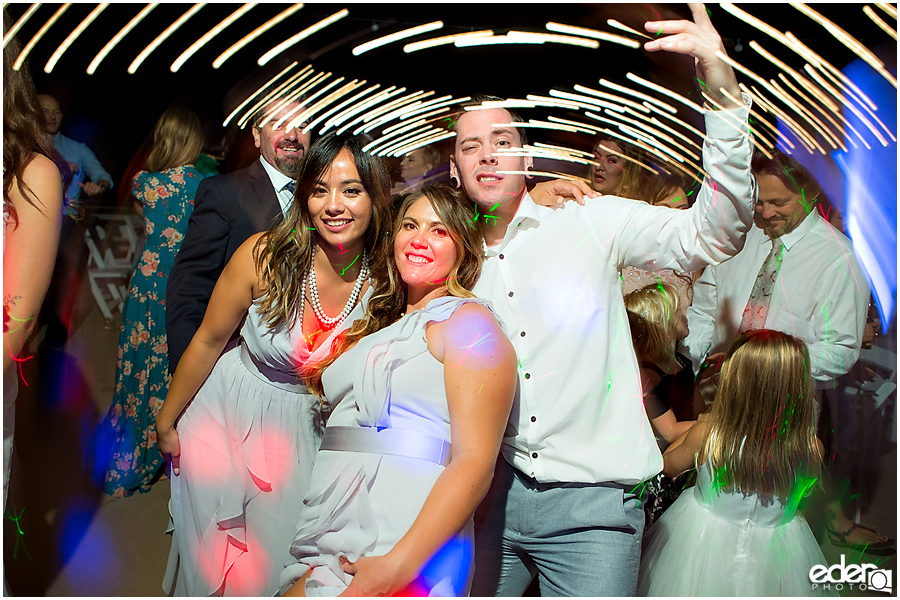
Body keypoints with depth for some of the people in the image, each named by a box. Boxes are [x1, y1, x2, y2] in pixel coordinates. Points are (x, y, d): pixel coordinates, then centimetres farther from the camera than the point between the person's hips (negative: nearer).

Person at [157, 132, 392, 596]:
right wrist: (166, 422, 2)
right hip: (227, 415, -1)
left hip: (303, 432, 1)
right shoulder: (264, 255, -21)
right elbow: (209, 340, -8)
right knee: (212, 560, 15)